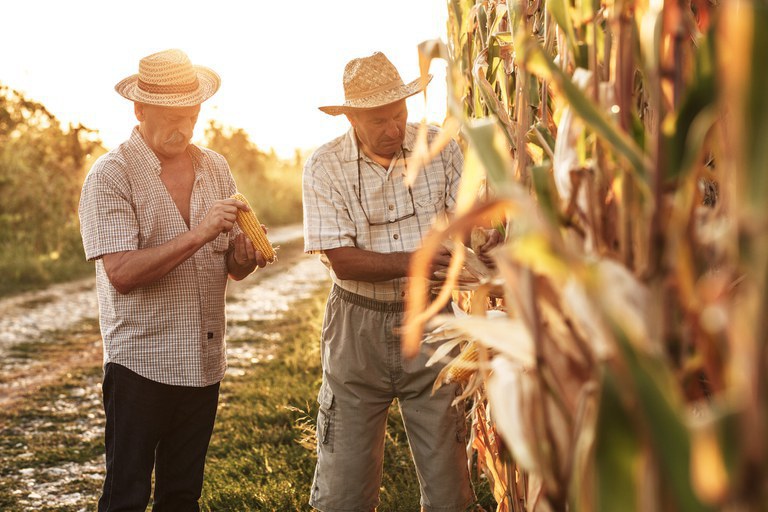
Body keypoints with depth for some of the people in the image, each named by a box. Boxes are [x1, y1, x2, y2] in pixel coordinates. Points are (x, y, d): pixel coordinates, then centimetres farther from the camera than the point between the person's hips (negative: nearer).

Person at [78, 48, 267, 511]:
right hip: (140, 364, -5)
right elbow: (122, 273, -19)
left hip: (204, 362, 5)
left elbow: (232, 265, 11)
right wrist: (199, 233, -25)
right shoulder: (110, 175, -9)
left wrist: (246, 256, -12)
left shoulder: (215, 168, 8)